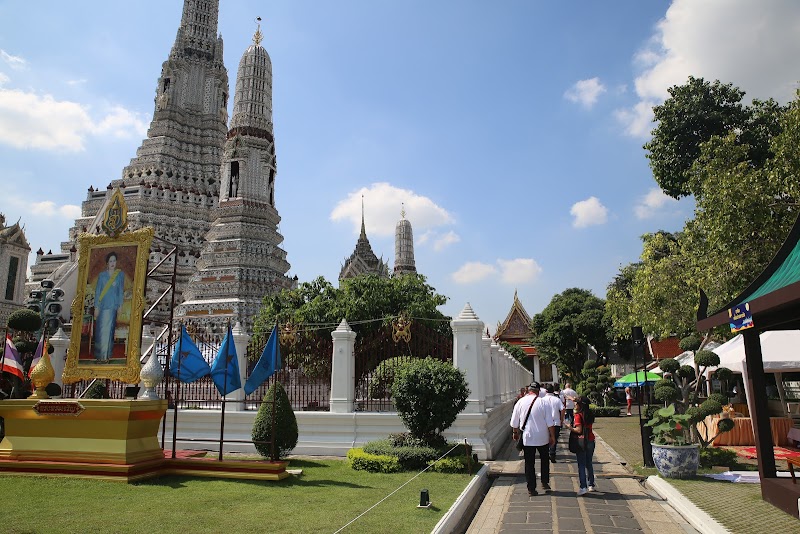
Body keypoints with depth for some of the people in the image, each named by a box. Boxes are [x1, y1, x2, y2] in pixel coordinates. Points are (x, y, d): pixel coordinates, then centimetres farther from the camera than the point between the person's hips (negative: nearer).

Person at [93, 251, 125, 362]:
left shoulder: (120, 275, 5)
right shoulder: (102, 275, 5)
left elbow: (121, 291, 6)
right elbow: (97, 291, 4)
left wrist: (120, 305, 0)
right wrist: (96, 307, -2)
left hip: (112, 307, 0)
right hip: (102, 306, 0)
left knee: (108, 330, -1)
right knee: (101, 330, 1)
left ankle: (105, 355, 5)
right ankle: (101, 355, 8)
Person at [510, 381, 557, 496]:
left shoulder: (520, 402, -4)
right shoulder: (544, 403, -10)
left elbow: (514, 422, 4)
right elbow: (550, 423, -7)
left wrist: (515, 433, 20)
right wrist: (552, 436, 4)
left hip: (527, 438, 1)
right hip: (542, 438, 0)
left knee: (529, 463, 8)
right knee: (544, 460, 23)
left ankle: (531, 488, 11)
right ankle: (545, 482, 24)